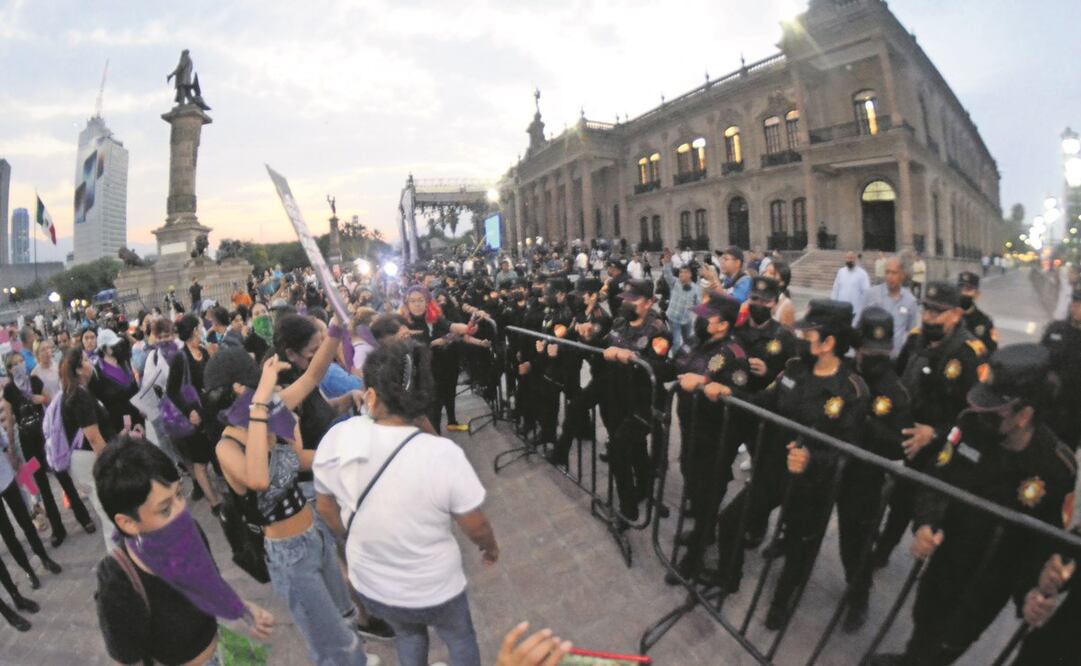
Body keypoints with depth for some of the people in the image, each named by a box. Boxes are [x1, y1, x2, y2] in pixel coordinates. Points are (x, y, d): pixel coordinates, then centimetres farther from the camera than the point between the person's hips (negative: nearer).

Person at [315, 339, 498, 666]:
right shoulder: (443, 454, -31)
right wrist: (491, 548, 6)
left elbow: (326, 508, -3)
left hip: (369, 585, 3)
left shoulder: (336, 440, -21)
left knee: (408, 634, 34)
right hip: (433, 588, -3)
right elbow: (477, 528, -17)